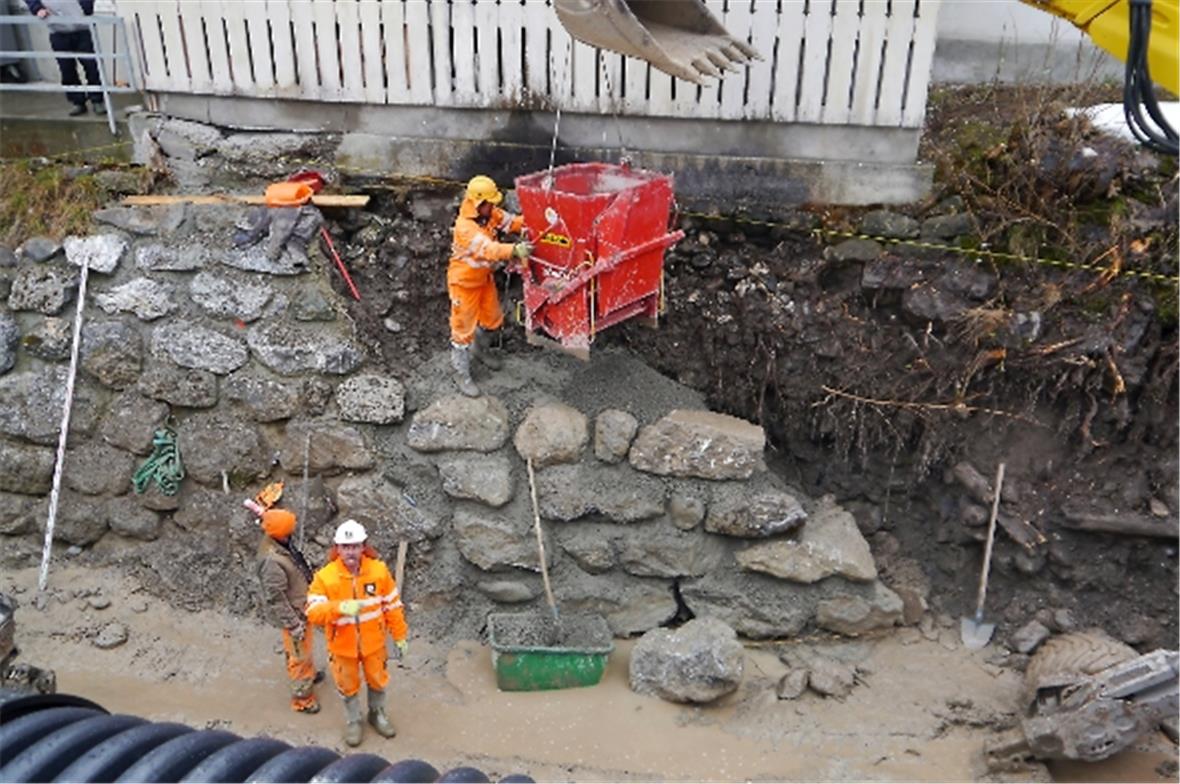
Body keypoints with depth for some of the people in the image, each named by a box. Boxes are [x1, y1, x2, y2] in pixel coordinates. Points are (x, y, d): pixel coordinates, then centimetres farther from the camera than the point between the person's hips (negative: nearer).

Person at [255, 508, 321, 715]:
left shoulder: (281, 543, -9)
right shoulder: (272, 561, -36)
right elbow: (276, 599, -29)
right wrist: (293, 624, -22)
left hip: (301, 607, 9)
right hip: (294, 613, -9)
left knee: (305, 648, 31)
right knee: (299, 654, 10)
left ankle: (309, 673, 55)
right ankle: (302, 698, 28)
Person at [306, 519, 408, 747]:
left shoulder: (379, 570, -17)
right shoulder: (325, 577, -22)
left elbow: (392, 606, -6)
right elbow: (313, 613, -29)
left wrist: (400, 636, 0)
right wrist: (340, 607, -47)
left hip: (373, 642, 1)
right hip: (343, 645, -1)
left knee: (377, 680, 22)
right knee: (348, 686, 20)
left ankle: (377, 714, 51)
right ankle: (353, 721, 47)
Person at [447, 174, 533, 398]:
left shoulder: (491, 213, -8)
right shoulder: (465, 227, -34)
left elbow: (512, 222, -11)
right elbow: (488, 249, -46)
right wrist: (514, 250, -60)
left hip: (484, 277, 8)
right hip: (464, 281, -8)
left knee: (492, 319, 22)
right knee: (463, 328, 3)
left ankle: (480, 349, 51)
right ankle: (462, 375, 17)